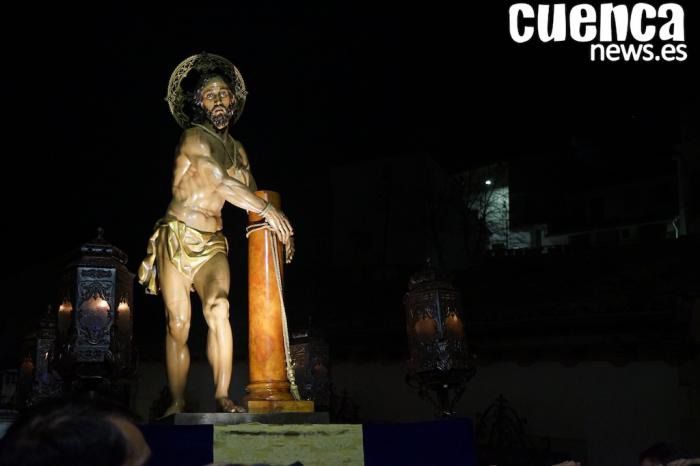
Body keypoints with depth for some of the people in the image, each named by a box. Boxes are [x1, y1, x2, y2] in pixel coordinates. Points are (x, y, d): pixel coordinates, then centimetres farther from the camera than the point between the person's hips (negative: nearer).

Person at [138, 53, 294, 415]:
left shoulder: (238, 150, 16)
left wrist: (278, 226, 4)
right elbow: (222, 182, -17)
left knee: (218, 306, -23)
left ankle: (222, 397, -24)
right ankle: (178, 403, 6)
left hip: (212, 243, 4)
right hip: (177, 238, -4)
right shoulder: (194, 137, -6)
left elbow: (250, 194, 19)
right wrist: (267, 209, -13)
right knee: (177, 324, -6)